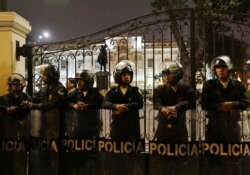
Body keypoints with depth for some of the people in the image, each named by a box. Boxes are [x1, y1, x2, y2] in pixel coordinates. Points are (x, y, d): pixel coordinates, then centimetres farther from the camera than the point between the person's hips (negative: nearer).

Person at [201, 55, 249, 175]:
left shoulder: (237, 85, 6)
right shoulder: (209, 85, 2)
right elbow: (204, 104, -6)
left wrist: (231, 104, -16)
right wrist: (222, 106, -15)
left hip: (232, 124, 1)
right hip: (214, 124, -1)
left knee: (234, 158, 10)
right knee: (214, 158, 8)